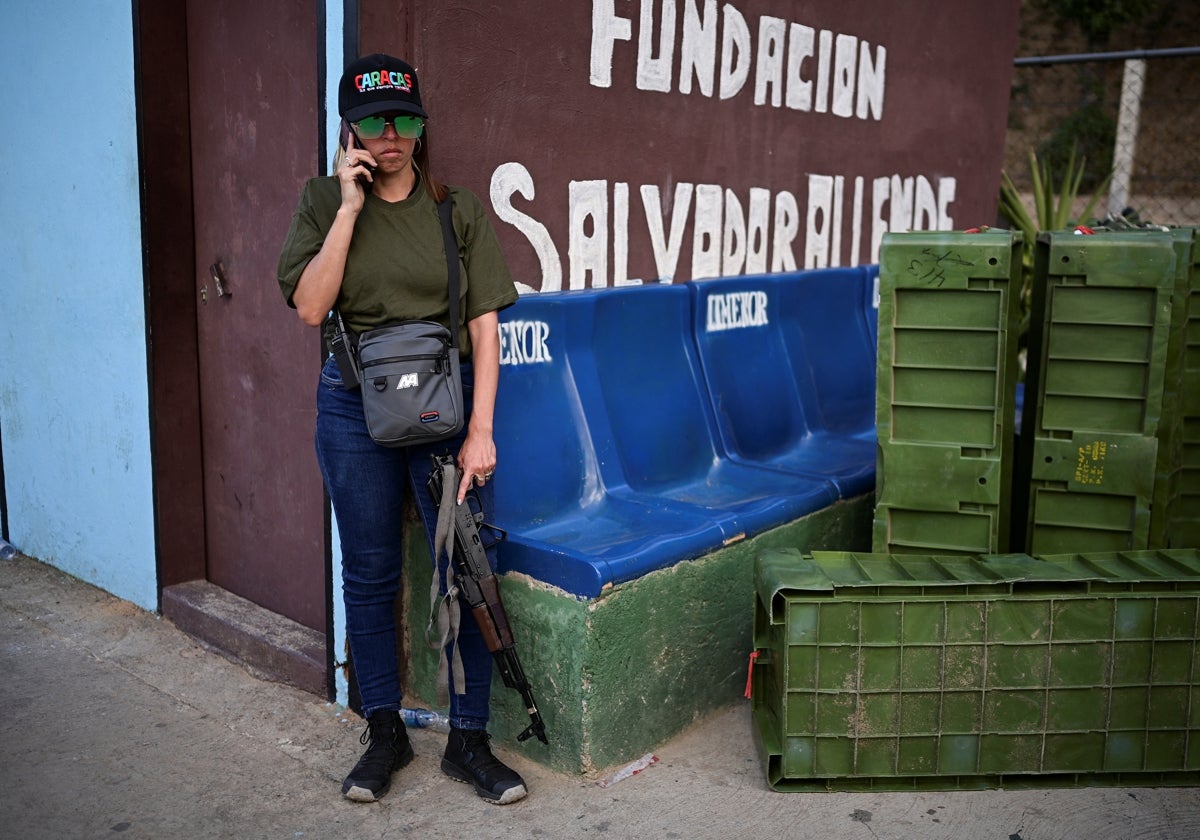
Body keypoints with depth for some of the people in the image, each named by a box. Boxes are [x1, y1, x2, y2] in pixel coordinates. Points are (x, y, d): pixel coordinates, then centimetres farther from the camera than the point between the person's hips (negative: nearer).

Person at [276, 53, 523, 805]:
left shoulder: (458, 210, 0)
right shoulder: (324, 202, 2)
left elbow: (484, 325, -5)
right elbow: (310, 306, -11)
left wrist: (480, 429, -12)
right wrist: (350, 208, -14)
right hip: (355, 409, 1)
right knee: (370, 575, 11)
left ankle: (469, 742, 17)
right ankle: (386, 736, 28)